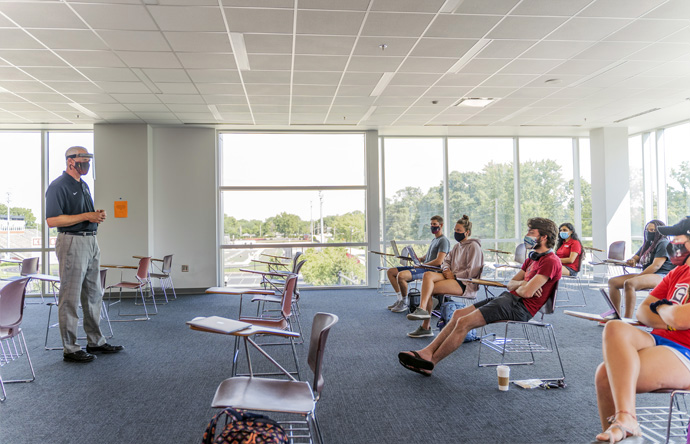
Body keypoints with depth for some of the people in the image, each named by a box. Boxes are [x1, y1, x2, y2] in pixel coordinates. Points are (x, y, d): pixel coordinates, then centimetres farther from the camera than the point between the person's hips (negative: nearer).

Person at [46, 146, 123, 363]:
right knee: (71, 298, -2)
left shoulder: (83, 185, 17)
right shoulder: (58, 186, -10)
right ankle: (70, 349, 7)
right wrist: (86, 216, -19)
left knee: (93, 295, 14)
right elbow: (52, 220, -19)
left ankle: (95, 341, 24)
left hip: (91, 242, 9)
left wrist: (98, 215, 3)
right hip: (71, 242, -9)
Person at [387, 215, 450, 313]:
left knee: (401, 275, -32)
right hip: (424, 267, 10)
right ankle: (400, 299, 4)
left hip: (431, 270, -10)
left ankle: (404, 303, -14)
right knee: (391, 271, 3)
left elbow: (438, 261, -17)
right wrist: (419, 259, 6)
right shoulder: (434, 240, 23)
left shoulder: (443, 241, -7)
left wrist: (421, 265, -13)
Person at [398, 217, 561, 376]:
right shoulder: (532, 259, 22)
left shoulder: (550, 261, -11)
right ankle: (426, 352, -2)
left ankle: (429, 363, -9)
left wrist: (517, 288, 2)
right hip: (508, 298, 10)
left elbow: (527, 293, -21)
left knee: (464, 322, -18)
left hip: (520, 306, -10)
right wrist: (524, 283, -4)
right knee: (458, 314, 0)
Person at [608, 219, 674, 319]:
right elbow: (634, 258, 22)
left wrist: (637, 276, -18)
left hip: (661, 276, -9)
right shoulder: (647, 245, 23)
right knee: (613, 282, -3)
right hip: (646, 275, 10)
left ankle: (627, 319, -39)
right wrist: (631, 261, -5)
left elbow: (656, 266, -16)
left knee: (629, 283, -36)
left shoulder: (663, 243, -5)